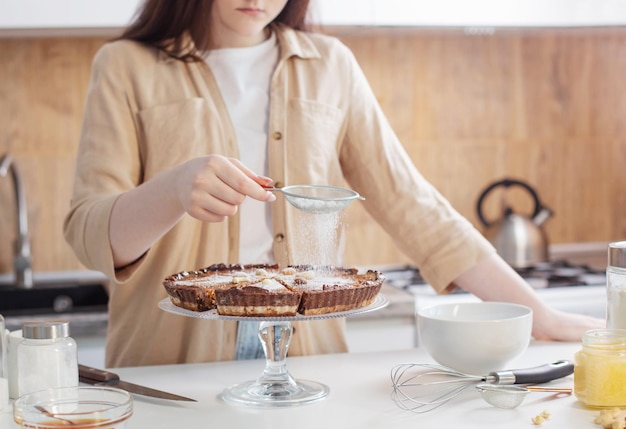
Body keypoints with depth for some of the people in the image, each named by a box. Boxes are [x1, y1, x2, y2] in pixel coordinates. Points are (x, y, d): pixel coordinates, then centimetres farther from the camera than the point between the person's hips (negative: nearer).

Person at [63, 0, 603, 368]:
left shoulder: (330, 66, 8)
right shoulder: (127, 67, 2)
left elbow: (412, 206, 6)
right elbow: (89, 234, -6)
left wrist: (541, 315, 1)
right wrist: (175, 190, -26)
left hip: (306, 362, 2)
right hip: (171, 375, -1)